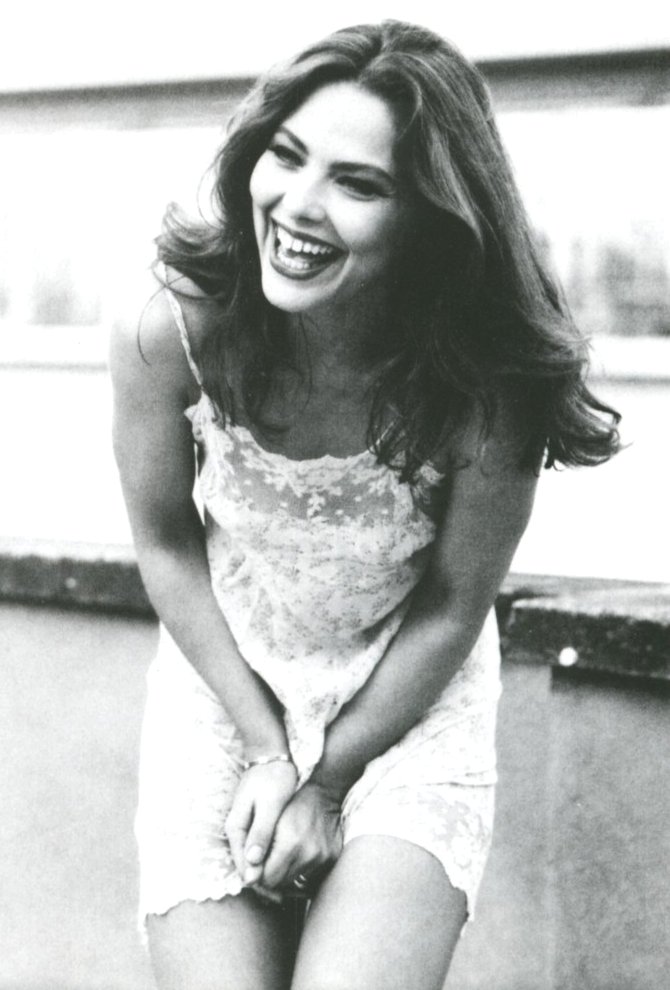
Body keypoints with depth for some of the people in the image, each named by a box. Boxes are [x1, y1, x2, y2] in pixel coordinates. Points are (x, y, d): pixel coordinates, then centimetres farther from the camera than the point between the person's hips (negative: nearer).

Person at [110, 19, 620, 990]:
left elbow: (454, 606, -11)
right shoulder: (170, 335, -23)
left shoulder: (485, 385, -26)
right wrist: (265, 749, -7)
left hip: (409, 698, -1)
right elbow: (166, 543, -7)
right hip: (222, 687, 1)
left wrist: (326, 780, -7)